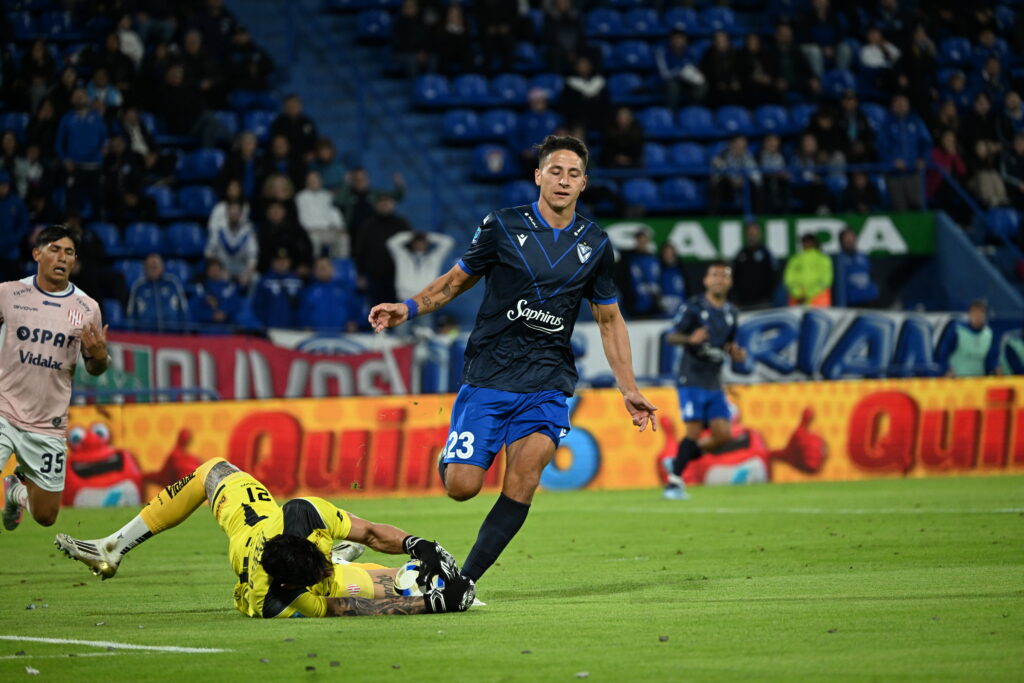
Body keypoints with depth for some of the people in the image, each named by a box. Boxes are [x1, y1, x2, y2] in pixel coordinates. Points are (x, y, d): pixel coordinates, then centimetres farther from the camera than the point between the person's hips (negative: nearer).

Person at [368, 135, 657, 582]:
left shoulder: (595, 244, 8)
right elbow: (456, 281, 10)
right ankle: (453, 455, 28)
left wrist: (629, 391, 13)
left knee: (523, 479, -20)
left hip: (547, 384, 1)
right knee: (462, 487, -10)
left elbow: (609, 320, 17)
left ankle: (463, 580, -13)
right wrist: (409, 308, -7)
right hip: (488, 376, -1)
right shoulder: (503, 227, 0)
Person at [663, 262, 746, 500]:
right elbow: (671, 336, -9)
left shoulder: (731, 313, 13)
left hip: (714, 383, 6)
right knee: (694, 431, -14)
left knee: (723, 434, -5)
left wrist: (736, 352, 2)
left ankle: (679, 461, 14)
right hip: (692, 380, -6)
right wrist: (690, 339, -30)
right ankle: (674, 482, -3)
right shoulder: (693, 306, -5)